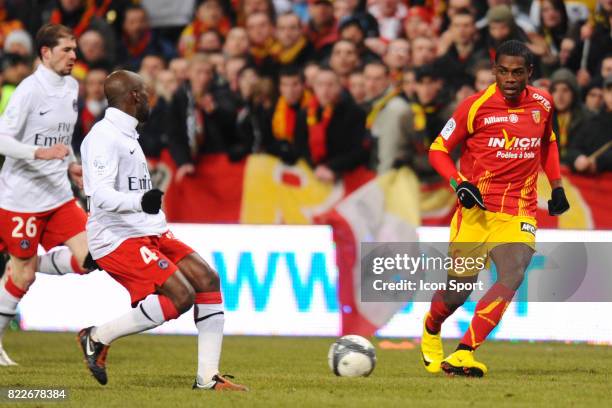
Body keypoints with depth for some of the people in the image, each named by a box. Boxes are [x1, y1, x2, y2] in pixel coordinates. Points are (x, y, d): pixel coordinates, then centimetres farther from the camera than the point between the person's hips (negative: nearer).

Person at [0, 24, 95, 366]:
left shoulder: (72, 87, 10)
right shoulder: (30, 90, -14)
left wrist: (70, 165, 11)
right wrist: (41, 152, -30)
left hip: (59, 196, 7)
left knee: (87, 257, -8)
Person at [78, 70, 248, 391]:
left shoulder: (125, 135, 18)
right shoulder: (104, 136, -14)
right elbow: (100, 195, -27)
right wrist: (140, 202, -42)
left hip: (149, 233, 10)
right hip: (118, 240, -10)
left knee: (207, 279, -3)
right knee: (181, 296, -22)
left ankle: (207, 377, -2)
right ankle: (97, 338, -8)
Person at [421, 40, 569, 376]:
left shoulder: (543, 103, 6)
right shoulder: (476, 106, -8)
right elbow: (438, 149, -1)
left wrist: (556, 186, 17)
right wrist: (459, 183, -16)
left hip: (519, 214, 2)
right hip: (476, 210, -2)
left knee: (513, 276, -22)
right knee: (459, 287, 2)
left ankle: (463, 354, -25)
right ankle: (430, 330, 39)